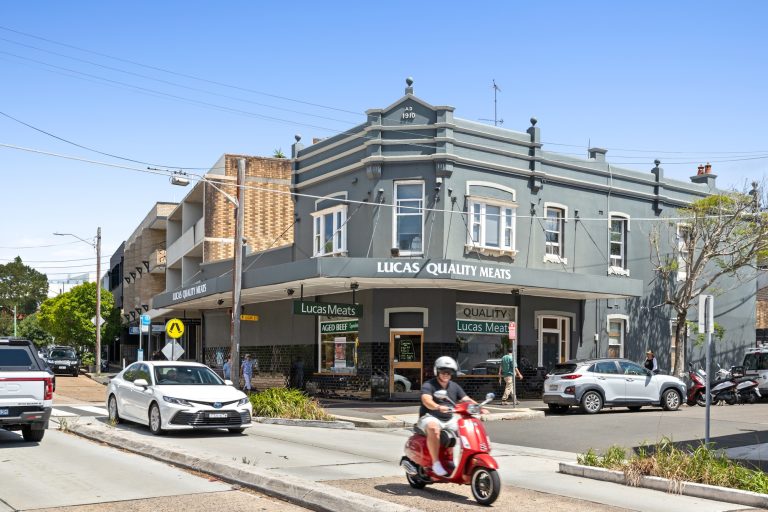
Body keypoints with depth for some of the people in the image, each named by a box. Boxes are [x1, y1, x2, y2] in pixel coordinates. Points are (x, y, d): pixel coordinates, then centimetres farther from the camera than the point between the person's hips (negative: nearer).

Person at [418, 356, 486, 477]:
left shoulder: (454, 387, 14)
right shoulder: (428, 385, -6)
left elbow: (466, 399, 4)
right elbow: (426, 400, -25)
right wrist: (438, 407, -46)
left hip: (449, 420, 6)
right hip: (430, 418, -6)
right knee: (433, 428, -38)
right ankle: (436, 462, -33)